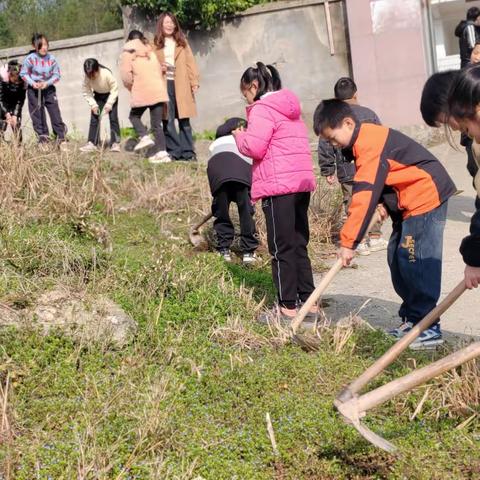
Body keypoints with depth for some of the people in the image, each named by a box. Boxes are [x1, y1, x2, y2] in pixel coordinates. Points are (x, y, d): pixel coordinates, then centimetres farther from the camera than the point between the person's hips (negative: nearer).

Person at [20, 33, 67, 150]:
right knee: (37, 115, 5)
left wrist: (47, 83, -17)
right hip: (34, 90, -1)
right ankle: (42, 138, 15)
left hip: (49, 88, 1)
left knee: (55, 112, -2)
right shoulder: (30, 59, -15)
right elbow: (23, 73, -5)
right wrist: (33, 83, -18)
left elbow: (56, 75, -3)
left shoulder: (52, 59, -10)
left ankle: (61, 138, 5)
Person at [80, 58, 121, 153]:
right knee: (94, 118, -4)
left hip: (111, 95, -3)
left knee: (113, 118, -11)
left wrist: (109, 103, -27)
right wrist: (93, 104, -24)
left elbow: (114, 89, -23)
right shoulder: (87, 77, -24)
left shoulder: (107, 74, -33)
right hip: (98, 96, 3)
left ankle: (115, 143, -6)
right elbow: (86, 92, -13)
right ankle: (92, 143, -2)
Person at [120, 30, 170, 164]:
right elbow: (161, 71, 15)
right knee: (157, 124, 6)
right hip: (158, 91, 4)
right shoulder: (151, 51, 17)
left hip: (142, 93, -4)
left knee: (134, 116, 20)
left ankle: (144, 137, -3)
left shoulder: (128, 53, 4)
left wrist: (131, 87, 12)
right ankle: (162, 152, -4)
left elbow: (126, 75, -4)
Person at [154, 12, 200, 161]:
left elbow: (190, 62, 7)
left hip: (181, 85, 1)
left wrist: (194, 81, -2)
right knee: (168, 120, -4)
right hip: (164, 85, 0)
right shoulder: (156, 44, 10)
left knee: (184, 120, -1)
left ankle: (188, 152, 1)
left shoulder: (182, 42, 13)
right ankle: (174, 152, 1)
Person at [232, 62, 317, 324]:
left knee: (282, 248, -2)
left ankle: (288, 307, 2)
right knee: (299, 245, 14)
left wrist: (239, 135, 2)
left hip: (278, 186, -9)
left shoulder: (262, 109, -8)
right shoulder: (292, 109, 21)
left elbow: (254, 147, -17)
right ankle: (308, 301, 17)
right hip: (302, 182, 9)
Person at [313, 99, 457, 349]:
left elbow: (364, 196, -27)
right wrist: (382, 203, -7)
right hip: (408, 202, 11)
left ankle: (428, 329, -7)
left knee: (416, 261, -12)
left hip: (425, 196, -11)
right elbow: (373, 187, 14)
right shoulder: (366, 139, 10)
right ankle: (412, 319, 18)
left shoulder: (369, 144, -22)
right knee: (397, 257, 11)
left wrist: (348, 242, -25)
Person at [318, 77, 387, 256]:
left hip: (348, 173, -1)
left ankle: (361, 241, 3)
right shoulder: (369, 114, 2)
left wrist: (327, 171, 5)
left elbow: (325, 146, -2)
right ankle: (375, 237, 21)